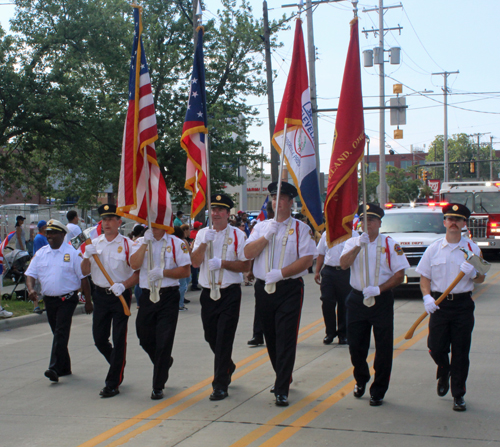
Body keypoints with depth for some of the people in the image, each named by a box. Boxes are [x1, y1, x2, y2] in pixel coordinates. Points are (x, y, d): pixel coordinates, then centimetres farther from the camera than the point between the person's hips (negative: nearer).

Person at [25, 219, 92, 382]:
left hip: (67, 299, -5)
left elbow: (83, 278, -2)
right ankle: (65, 367, 23)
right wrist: (31, 289, -14)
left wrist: (88, 301, -3)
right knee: (58, 333, 13)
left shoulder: (72, 253, -5)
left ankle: (55, 368, -19)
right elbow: (30, 274, 8)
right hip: (49, 300, 5)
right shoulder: (41, 253, 9)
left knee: (61, 333, -14)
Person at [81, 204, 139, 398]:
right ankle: (118, 367, 34)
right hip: (100, 295, 5)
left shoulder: (127, 245, -6)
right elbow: (84, 271, 9)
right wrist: (87, 256, -10)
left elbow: (138, 273, -6)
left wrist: (123, 285, -22)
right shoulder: (94, 243, 7)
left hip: (120, 295, -5)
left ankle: (113, 384, 5)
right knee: (99, 338, 9)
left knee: (119, 339, -2)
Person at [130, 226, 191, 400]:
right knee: (146, 340, 12)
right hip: (147, 296, 3)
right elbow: (134, 264, -9)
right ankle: (165, 362, 43)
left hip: (168, 296, -3)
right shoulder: (140, 242, 8)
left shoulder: (177, 243, 1)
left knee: (164, 342, -4)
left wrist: (163, 272, -15)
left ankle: (158, 387, 7)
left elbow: (186, 271, -6)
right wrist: (146, 242, -13)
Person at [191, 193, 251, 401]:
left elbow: (245, 265, -7)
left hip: (230, 293, -4)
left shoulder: (237, 235, -3)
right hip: (208, 293, 4)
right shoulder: (202, 234, 8)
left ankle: (220, 385, 1)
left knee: (224, 339, -6)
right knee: (211, 337, 15)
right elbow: (195, 262, -2)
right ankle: (228, 367, 42)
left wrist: (222, 263, -17)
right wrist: (204, 243, -14)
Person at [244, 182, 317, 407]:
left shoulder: (300, 228, 0)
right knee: (271, 338, 13)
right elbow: (248, 253, 1)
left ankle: (282, 390, -6)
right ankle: (283, 378, 31)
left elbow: (307, 259, -9)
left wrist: (280, 273, -16)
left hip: (290, 289, -4)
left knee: (286, 339, -8)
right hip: (264, 289, 4)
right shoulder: (261, 227, 12)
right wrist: (267, 236, -11)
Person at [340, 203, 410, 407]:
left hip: (382, 301, -2)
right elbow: (344, 264, -11)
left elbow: (399, 275, -4)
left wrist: (378, 289, -15)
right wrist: (359, 245, -21)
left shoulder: (390, 245, 0)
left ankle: (378, 392, 15)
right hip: (357, 299, 2)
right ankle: (361, 380, 35)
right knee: (355, 346, 7)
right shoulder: (352, 243, 6)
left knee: (383, 349, 1)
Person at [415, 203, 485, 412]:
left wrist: (472, 274, -15)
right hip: (439, 304, 1)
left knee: (461, 352, 1)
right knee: (436, 348, -1)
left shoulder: (472, 249, 4)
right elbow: (424, 277, 6)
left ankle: (458, 395, 13)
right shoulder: (433, 249, 5)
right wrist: (427, 297, -11)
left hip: (463, 304, -1)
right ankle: (443, 372, 34)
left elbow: (481, 278, 8)